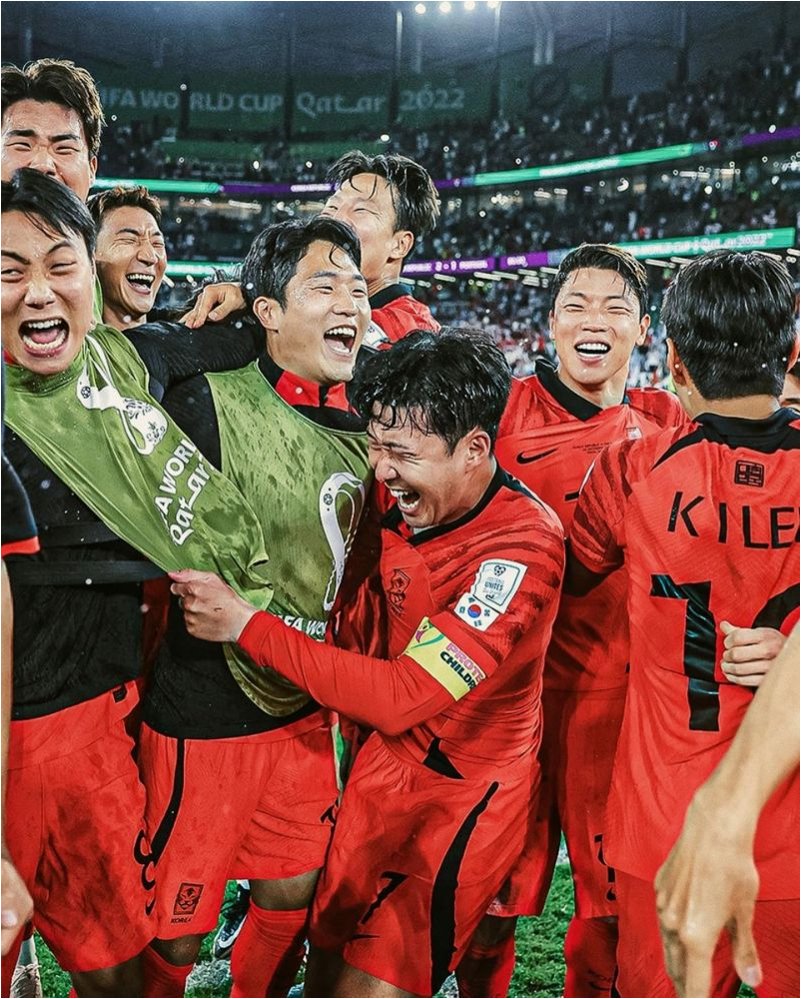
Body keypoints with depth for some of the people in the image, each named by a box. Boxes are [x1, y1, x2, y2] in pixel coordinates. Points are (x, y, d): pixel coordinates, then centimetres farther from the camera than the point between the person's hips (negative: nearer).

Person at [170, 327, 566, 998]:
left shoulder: (523, 546, -26)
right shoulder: (405, 506, -7)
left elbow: (400, 696, -29)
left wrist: (245, 624, -24)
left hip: (469, 790, -6)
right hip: (388, 760, 6)